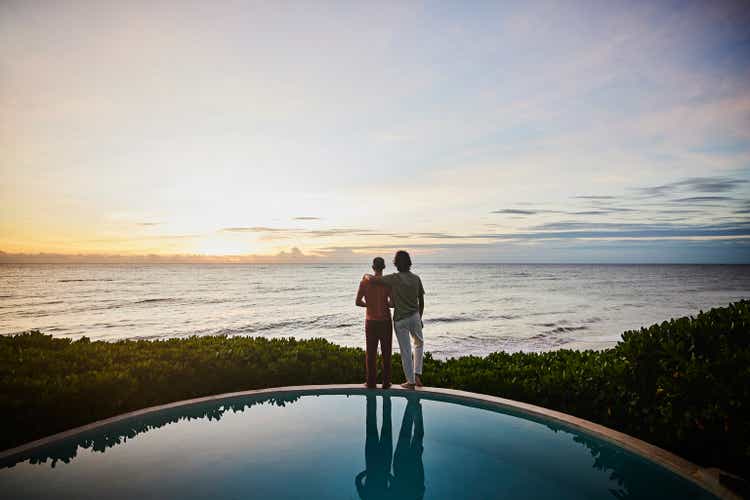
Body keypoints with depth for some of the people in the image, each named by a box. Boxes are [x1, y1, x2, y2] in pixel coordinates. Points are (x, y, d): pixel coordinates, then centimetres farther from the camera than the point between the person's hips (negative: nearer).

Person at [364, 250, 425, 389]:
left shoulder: (395, 278, -15)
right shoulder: (416, 279, -2)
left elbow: (372, 279, -24)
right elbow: (421, 302, 5)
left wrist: (366, 276, 0)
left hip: (400, 320, -4)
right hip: (415, 317, 4)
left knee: (405, 351, 7)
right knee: (419, 344, 26)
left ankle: (411, 381, 16)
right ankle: (417, 374, 18)